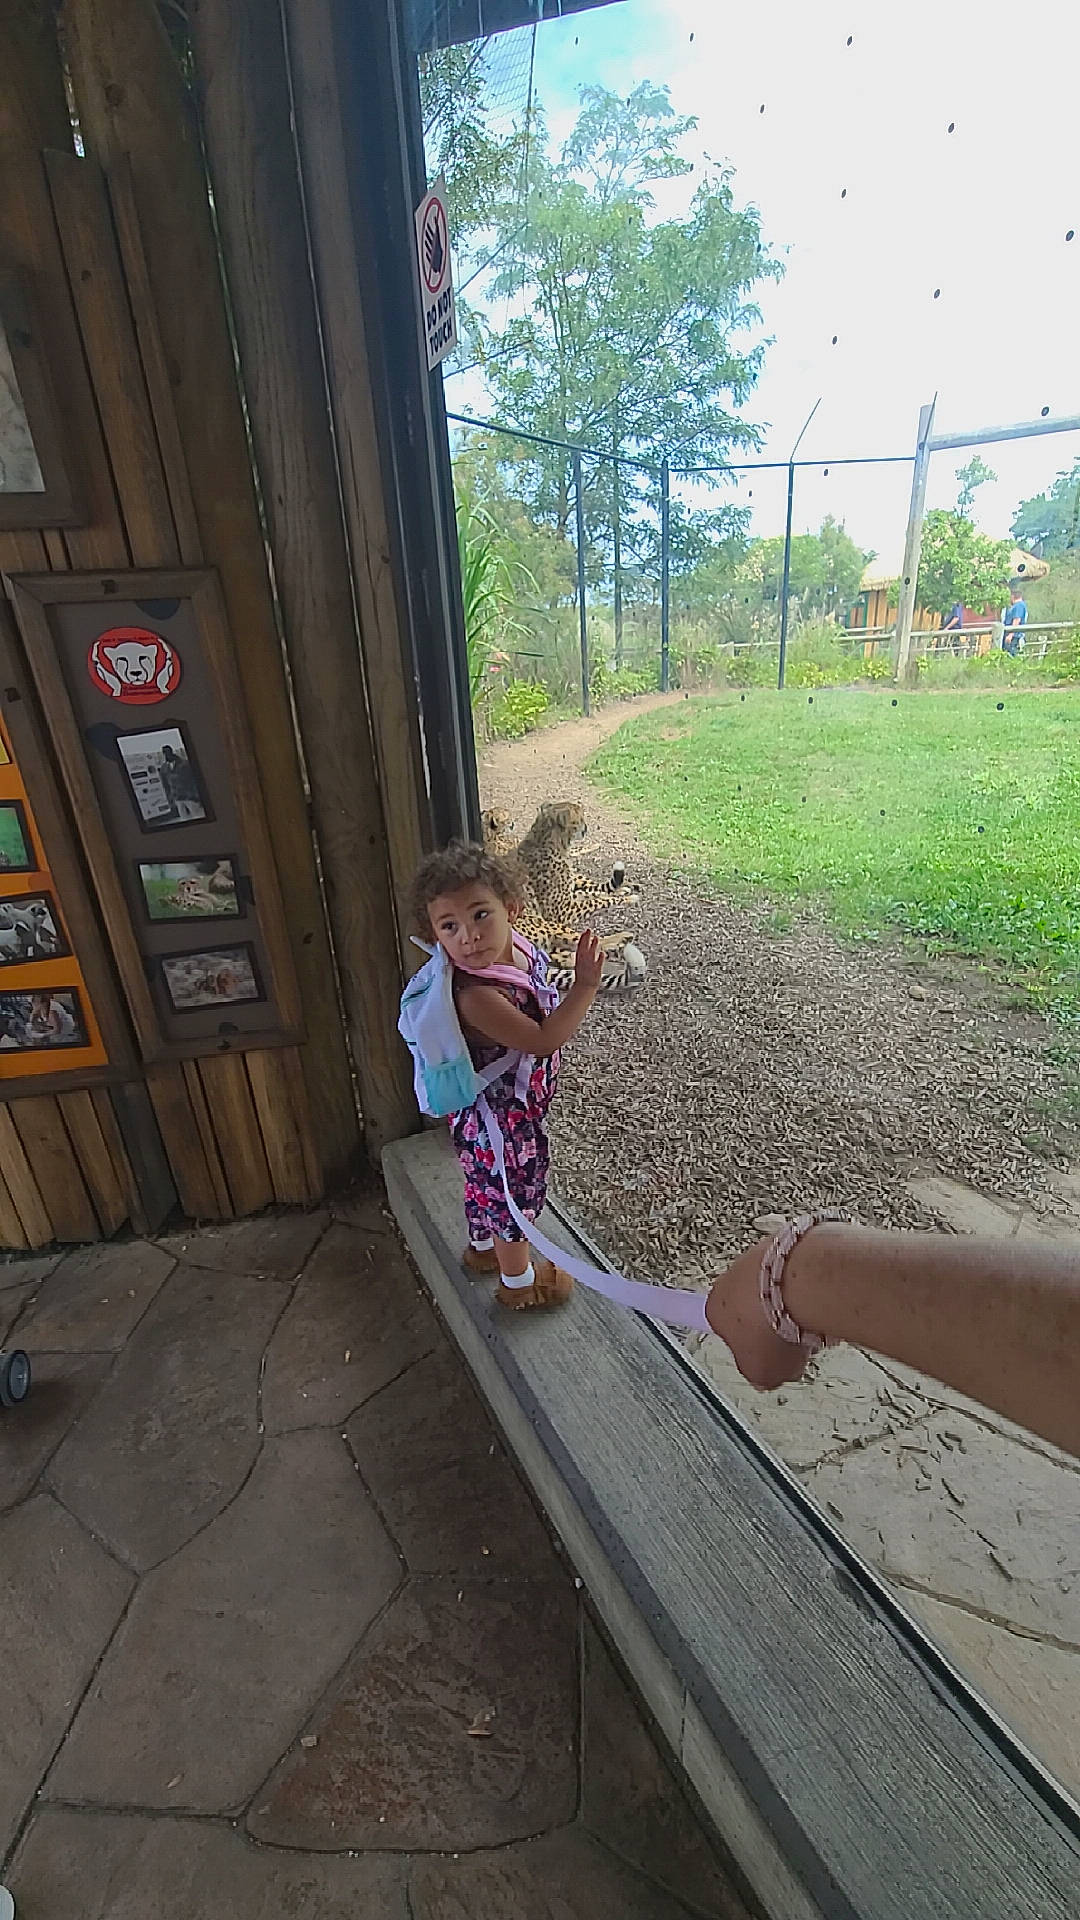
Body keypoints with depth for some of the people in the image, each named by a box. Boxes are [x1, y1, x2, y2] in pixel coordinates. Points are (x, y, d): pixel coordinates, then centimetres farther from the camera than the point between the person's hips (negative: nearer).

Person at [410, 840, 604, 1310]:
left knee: (487, 1180, 30)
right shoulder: (474, 996, -39)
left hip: (514, 1103, 8)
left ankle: (482, 1246, 58)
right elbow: (542, 1040, -37)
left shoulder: (518, 948, -12)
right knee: (514, 1190, 16)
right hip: (499, 1118, -8)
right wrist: (584, 986, -38)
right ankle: (518, 1279, 44)